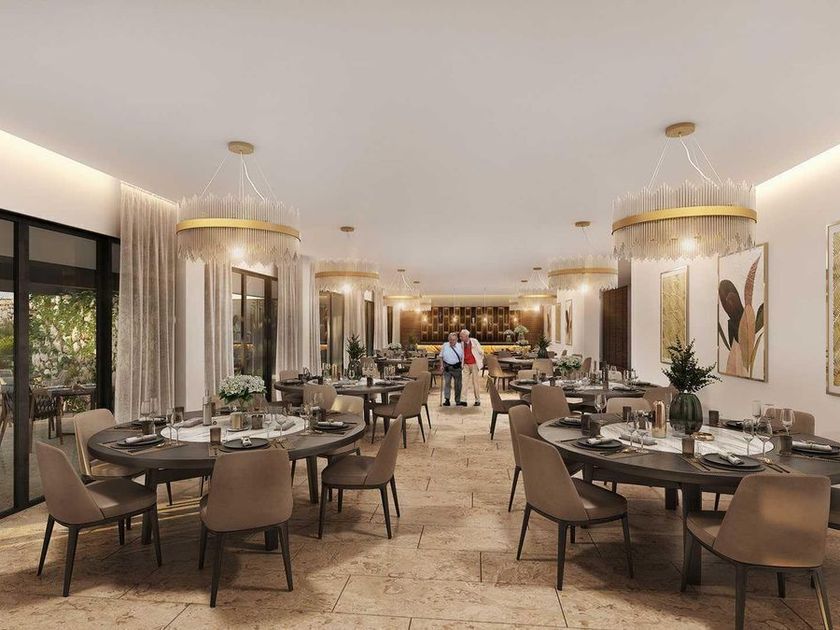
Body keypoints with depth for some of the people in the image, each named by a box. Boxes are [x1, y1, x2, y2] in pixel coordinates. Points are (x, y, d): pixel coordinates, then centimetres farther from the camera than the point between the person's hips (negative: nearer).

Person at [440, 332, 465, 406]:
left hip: (457, 367, 0)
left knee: (458, 384, 5)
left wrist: (462, 365, -2)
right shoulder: (444, 346, 2)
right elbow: (441, 356, 9)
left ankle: (458, 401, 15)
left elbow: (462, 357, 7)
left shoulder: (460, 346, 2)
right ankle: (446, 399, 0)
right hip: (447, 366, 0)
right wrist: (442, 365, 1)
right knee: (447, 382, -4)